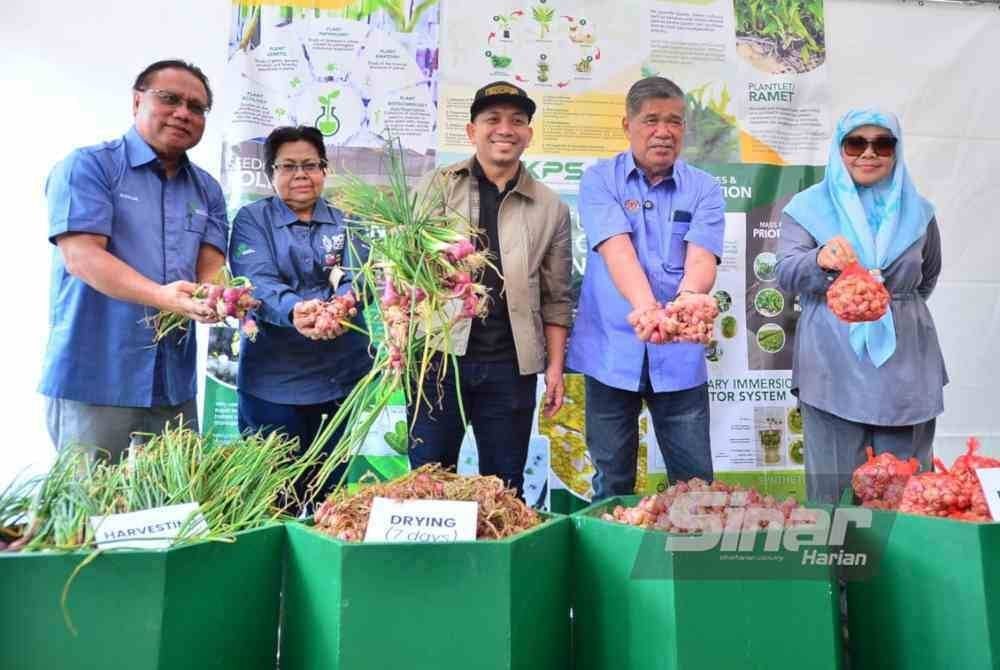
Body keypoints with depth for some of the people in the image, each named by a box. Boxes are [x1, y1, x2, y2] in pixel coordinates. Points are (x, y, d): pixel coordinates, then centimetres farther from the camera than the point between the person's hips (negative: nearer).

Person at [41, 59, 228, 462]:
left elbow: (211, 267, 5)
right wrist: (162, 297, -29)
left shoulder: (207, 190, 14)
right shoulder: (88, 166, -3)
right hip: (93, 380, -5)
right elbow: (81, 257, -14)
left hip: (175, 385, 5)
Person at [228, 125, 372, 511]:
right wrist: (294, 311, -36)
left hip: (340, 376, 3)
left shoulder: (345, 222, 9)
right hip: (273, 377, -2)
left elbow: (357, 280, -6)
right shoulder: (252, 219, 2)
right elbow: (258, 283, -14)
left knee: (330, 493, 15)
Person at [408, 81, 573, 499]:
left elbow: (556, 299, 9)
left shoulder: (551, 208, 8)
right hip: (437, 355, -1)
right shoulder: (438, 187, 5)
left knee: (504, 485, 12)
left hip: (510, 366, 1)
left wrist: (555, 367, 5)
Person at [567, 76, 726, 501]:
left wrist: (685, 302, -35)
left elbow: (701, 258, -12)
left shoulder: (704, 188, 4)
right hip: (611, 351, -1)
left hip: (679, 355, 1)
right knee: (612, 484, 11)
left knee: (696, 482, 8)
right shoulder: (599, 179, 0)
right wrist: (646, 306, -35)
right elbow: (617, 251, -16)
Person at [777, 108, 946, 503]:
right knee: (833, 486, 5)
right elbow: (785, 273, -15)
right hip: (833, 367, -3)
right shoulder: (809, 206, 0)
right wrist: (821, 260, -33)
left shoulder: (917, 211, 9)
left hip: (904, 366, 3)